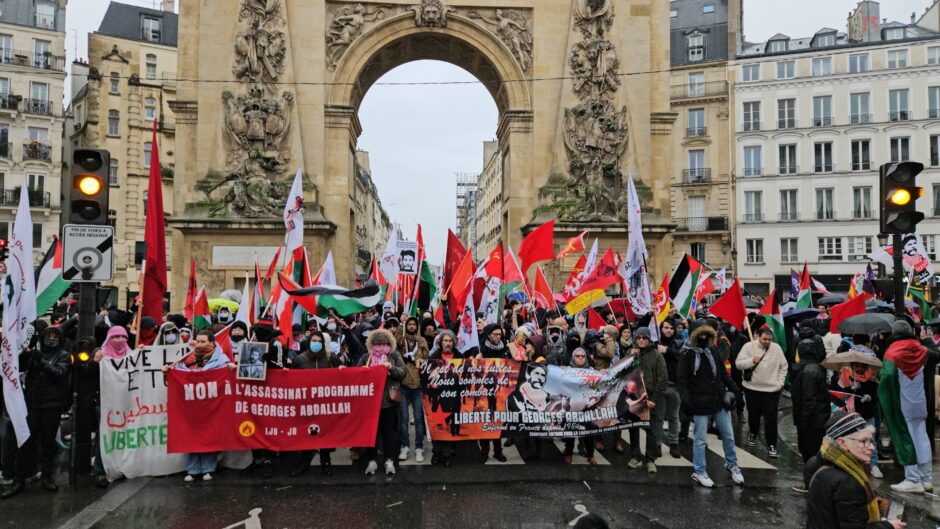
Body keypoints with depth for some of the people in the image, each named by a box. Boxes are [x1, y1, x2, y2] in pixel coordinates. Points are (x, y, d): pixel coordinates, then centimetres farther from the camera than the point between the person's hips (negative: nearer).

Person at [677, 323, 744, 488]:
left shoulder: (713, 351, 7)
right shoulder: (688, 354, -10)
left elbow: (723, 372, 16)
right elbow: (682, 380, -11)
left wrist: (734, 388, 7)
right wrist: (686, 401, -18)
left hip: (719, 400, 5)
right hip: (700, 402, -5)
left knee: (728, 435, 15)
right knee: (700, 439, 4)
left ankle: (731, 464, 36)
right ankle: (699, 472, 18)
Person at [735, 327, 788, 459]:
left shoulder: (776, 348, -3)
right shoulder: (748, 346, -8)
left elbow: (784, 366, 6)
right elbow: (738, 363, -10)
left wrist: (779, 382, 0)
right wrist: (751, 361, -25)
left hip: (772, 389, 0)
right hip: (752, 388, 0)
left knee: (771, 418, -1)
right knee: (753, 414, 16)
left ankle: (772, 445, 9)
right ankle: (753, 433, 42)